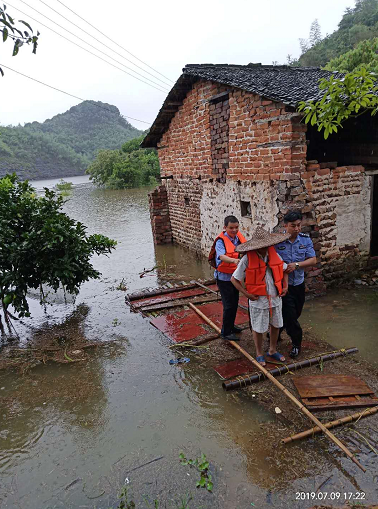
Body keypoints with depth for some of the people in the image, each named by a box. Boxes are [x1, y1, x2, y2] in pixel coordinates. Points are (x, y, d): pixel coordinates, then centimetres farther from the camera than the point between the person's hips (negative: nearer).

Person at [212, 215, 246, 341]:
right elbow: (222, 256, -38)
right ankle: (225, 332, 11)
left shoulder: (239, 237, 0)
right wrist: (234, 260, -55)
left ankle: (231, 325, 39)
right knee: (228, 305, -4)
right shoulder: (221, 240, -21)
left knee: (235, 302, 20)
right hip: (224, 277, -7)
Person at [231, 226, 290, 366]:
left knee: (276, 325, 19)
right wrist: (247, 294, -15)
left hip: (276, 298, 5)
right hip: (258, 300, -5)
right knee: (258, 328, 10)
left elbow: (284, 269, 15)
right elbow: (234, 279, -12)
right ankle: (259, 354, 32)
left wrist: (285, 286, 3)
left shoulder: (274, 255, -4)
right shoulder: (247, 259, -18)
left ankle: (273, 350, 41)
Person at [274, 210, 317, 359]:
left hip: (299, 284, 5)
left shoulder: (305, 239, -2)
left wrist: (296, 265, -20)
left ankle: (275, 332, 42)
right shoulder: (277, 240, -13)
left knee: (295, 314, 18)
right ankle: (297, 342, 20)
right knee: (290, 315, -3)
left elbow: (313, 260, -5)